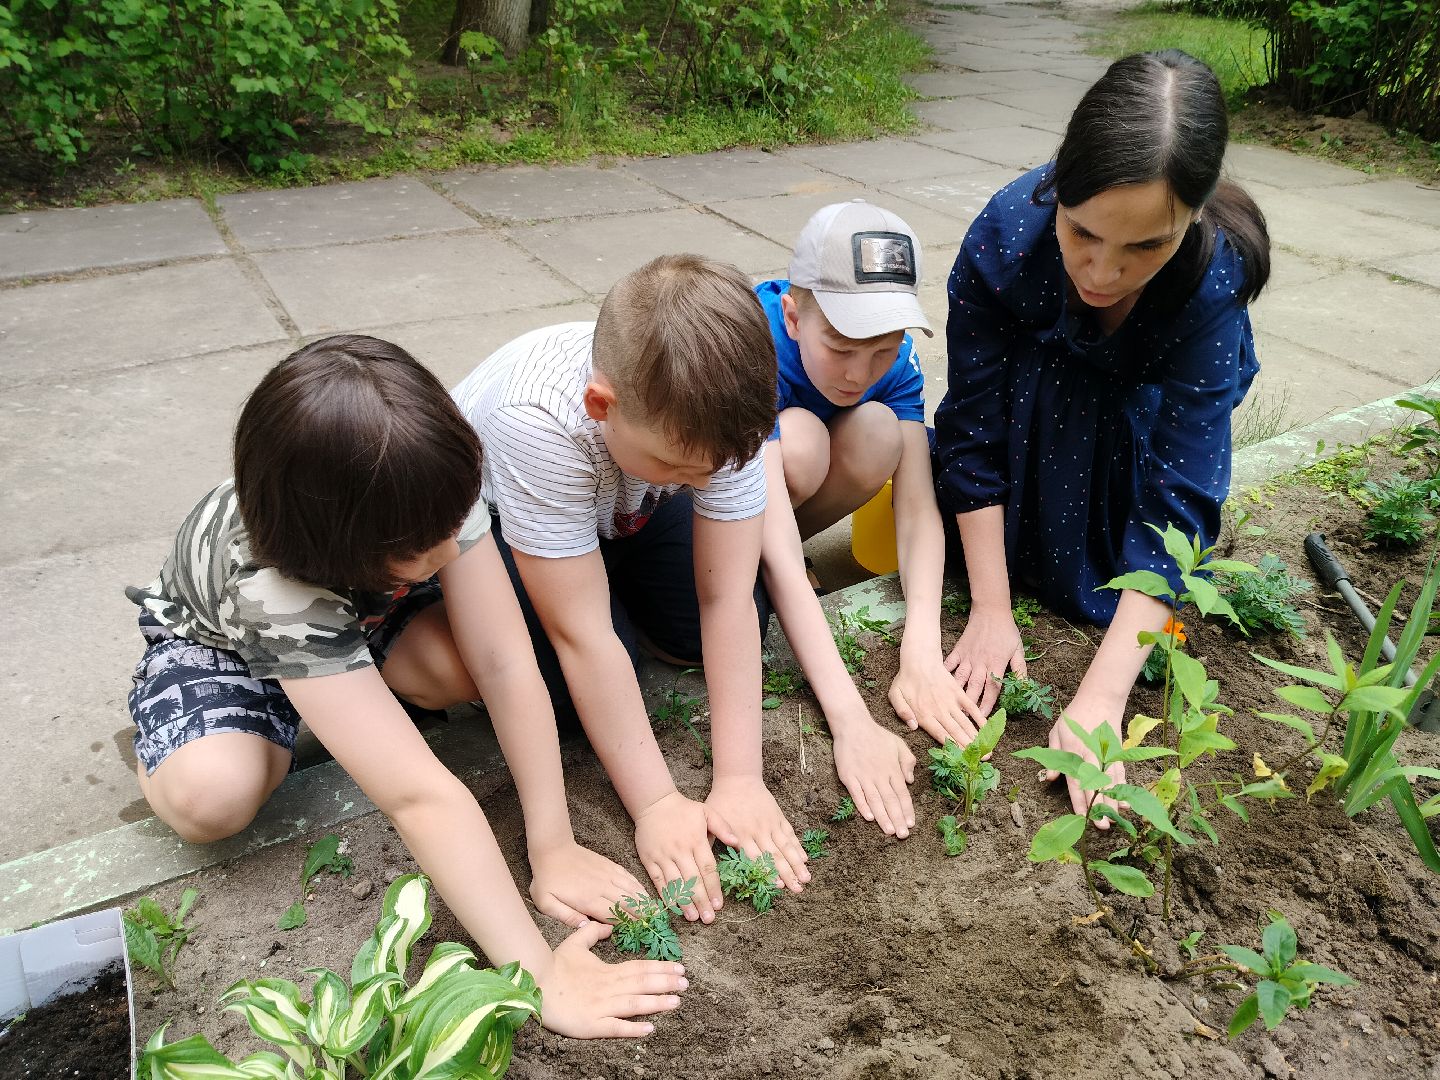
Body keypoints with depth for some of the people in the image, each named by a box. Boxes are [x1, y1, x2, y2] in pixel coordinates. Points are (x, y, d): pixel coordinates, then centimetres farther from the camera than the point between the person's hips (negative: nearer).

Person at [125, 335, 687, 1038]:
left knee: (459, 669, -27)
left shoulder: (433, 495, -34)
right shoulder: (271, 584, -44)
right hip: (218, 633, -3)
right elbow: (419, 795, -49)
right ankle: (161, 747, 5)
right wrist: (538, 976, -47)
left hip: (363, 609, 3)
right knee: (214, 798, -31)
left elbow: (505, 664, -31)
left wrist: (554, 847, -34)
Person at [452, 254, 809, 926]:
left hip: (624, 507, 4)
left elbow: (727, 598, -29)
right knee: (570, 669, -25)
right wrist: (656, 805, -34)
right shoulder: (538, 422, -43)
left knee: (717, 631, -11)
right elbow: (583, 636, -38)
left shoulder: (716, 410, -32)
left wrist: (740, 779, -31)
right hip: (493, 511, -3)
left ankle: (606, 565, 15)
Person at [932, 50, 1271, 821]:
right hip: (1037, 393, 0)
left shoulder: (1213, 282, -36)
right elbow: (974, 430, -28)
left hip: (1154, 403, 1)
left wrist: (1100, 699, -46)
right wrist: (990, 611, -28)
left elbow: (1177, 495, -39)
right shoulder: (1005, 237, -36)